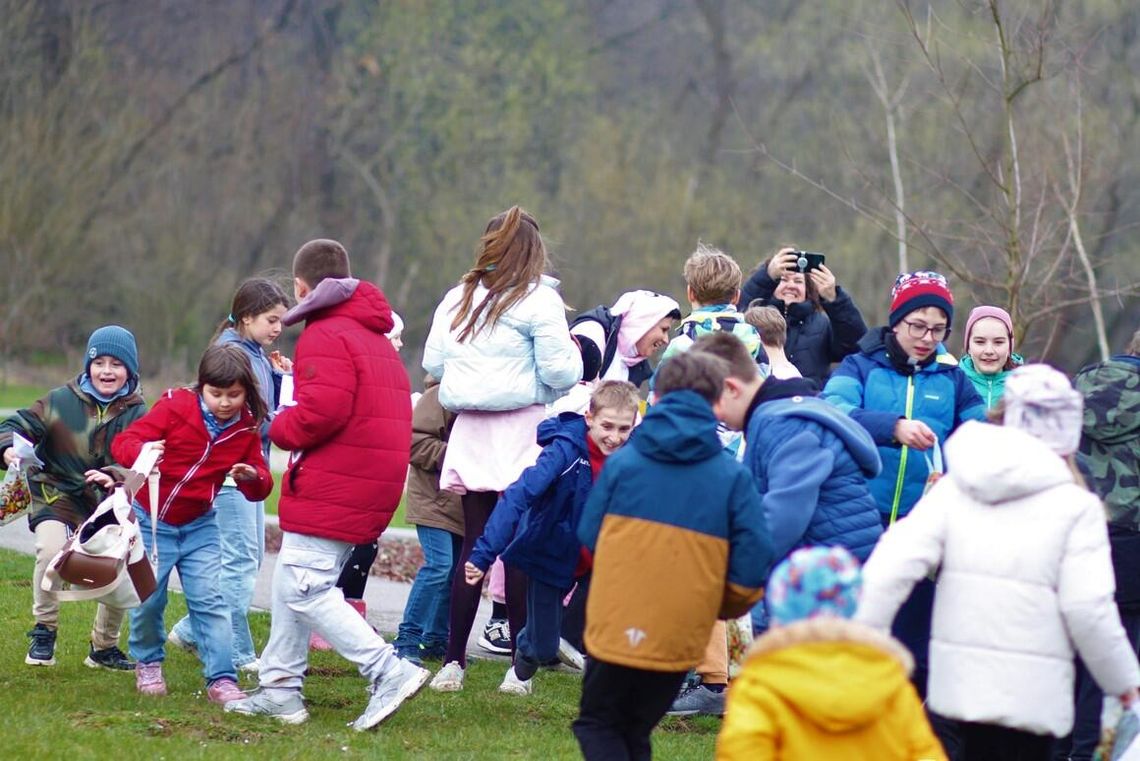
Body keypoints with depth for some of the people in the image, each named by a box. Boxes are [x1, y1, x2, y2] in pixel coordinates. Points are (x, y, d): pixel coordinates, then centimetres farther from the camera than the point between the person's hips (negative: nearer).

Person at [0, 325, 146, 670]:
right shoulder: (61, 401, -4)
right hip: (58, 496, -2)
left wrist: (115, 477, -36)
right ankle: (44, 631, -11)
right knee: (51, 549, -30)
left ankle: (104, 648, 25)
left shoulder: (137, 415, -2)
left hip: (109, 506, 2)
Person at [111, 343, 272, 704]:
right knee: (147, 598, 3)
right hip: (151, 520, -2)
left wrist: (252, 478, -28)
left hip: (199, 526, 2)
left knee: (209, 600, -7)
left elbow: (260, 489, -3)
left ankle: (221, 679, -7)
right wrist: (141, 453, -42)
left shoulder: (246, 430, -5)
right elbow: (123, 442, -18)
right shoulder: (175, 407, -15)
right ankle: (148, 664, 27)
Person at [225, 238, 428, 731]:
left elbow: (322, 410, -25)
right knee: (290, 583, 17)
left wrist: (279, 428, -5)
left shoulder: (325, 336, -12)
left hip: (330, 487, -10)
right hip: (375, 482, 10)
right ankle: (280, 689, 20)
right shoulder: (374, 336, 19)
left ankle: (389, 671, -18)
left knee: (305, 588, -11)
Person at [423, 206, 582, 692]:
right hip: (521, 429, -4)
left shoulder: (458, 299, 8)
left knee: (473, 543, 7)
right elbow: (560, 371, -11)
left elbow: (433, 363, 10)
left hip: (470, 433, 4)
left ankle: (454, 661, 4)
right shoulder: (538, 301, -7)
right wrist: (573, 357, 11)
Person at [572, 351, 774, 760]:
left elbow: (589, 537, 6)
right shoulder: (733, 476, -3)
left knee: (598, 724, 13)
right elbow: (753, 563, -7)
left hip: (615, 623, -1)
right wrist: (725, 607, 13)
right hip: (679, 633, 1)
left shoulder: (622, 461, -2)